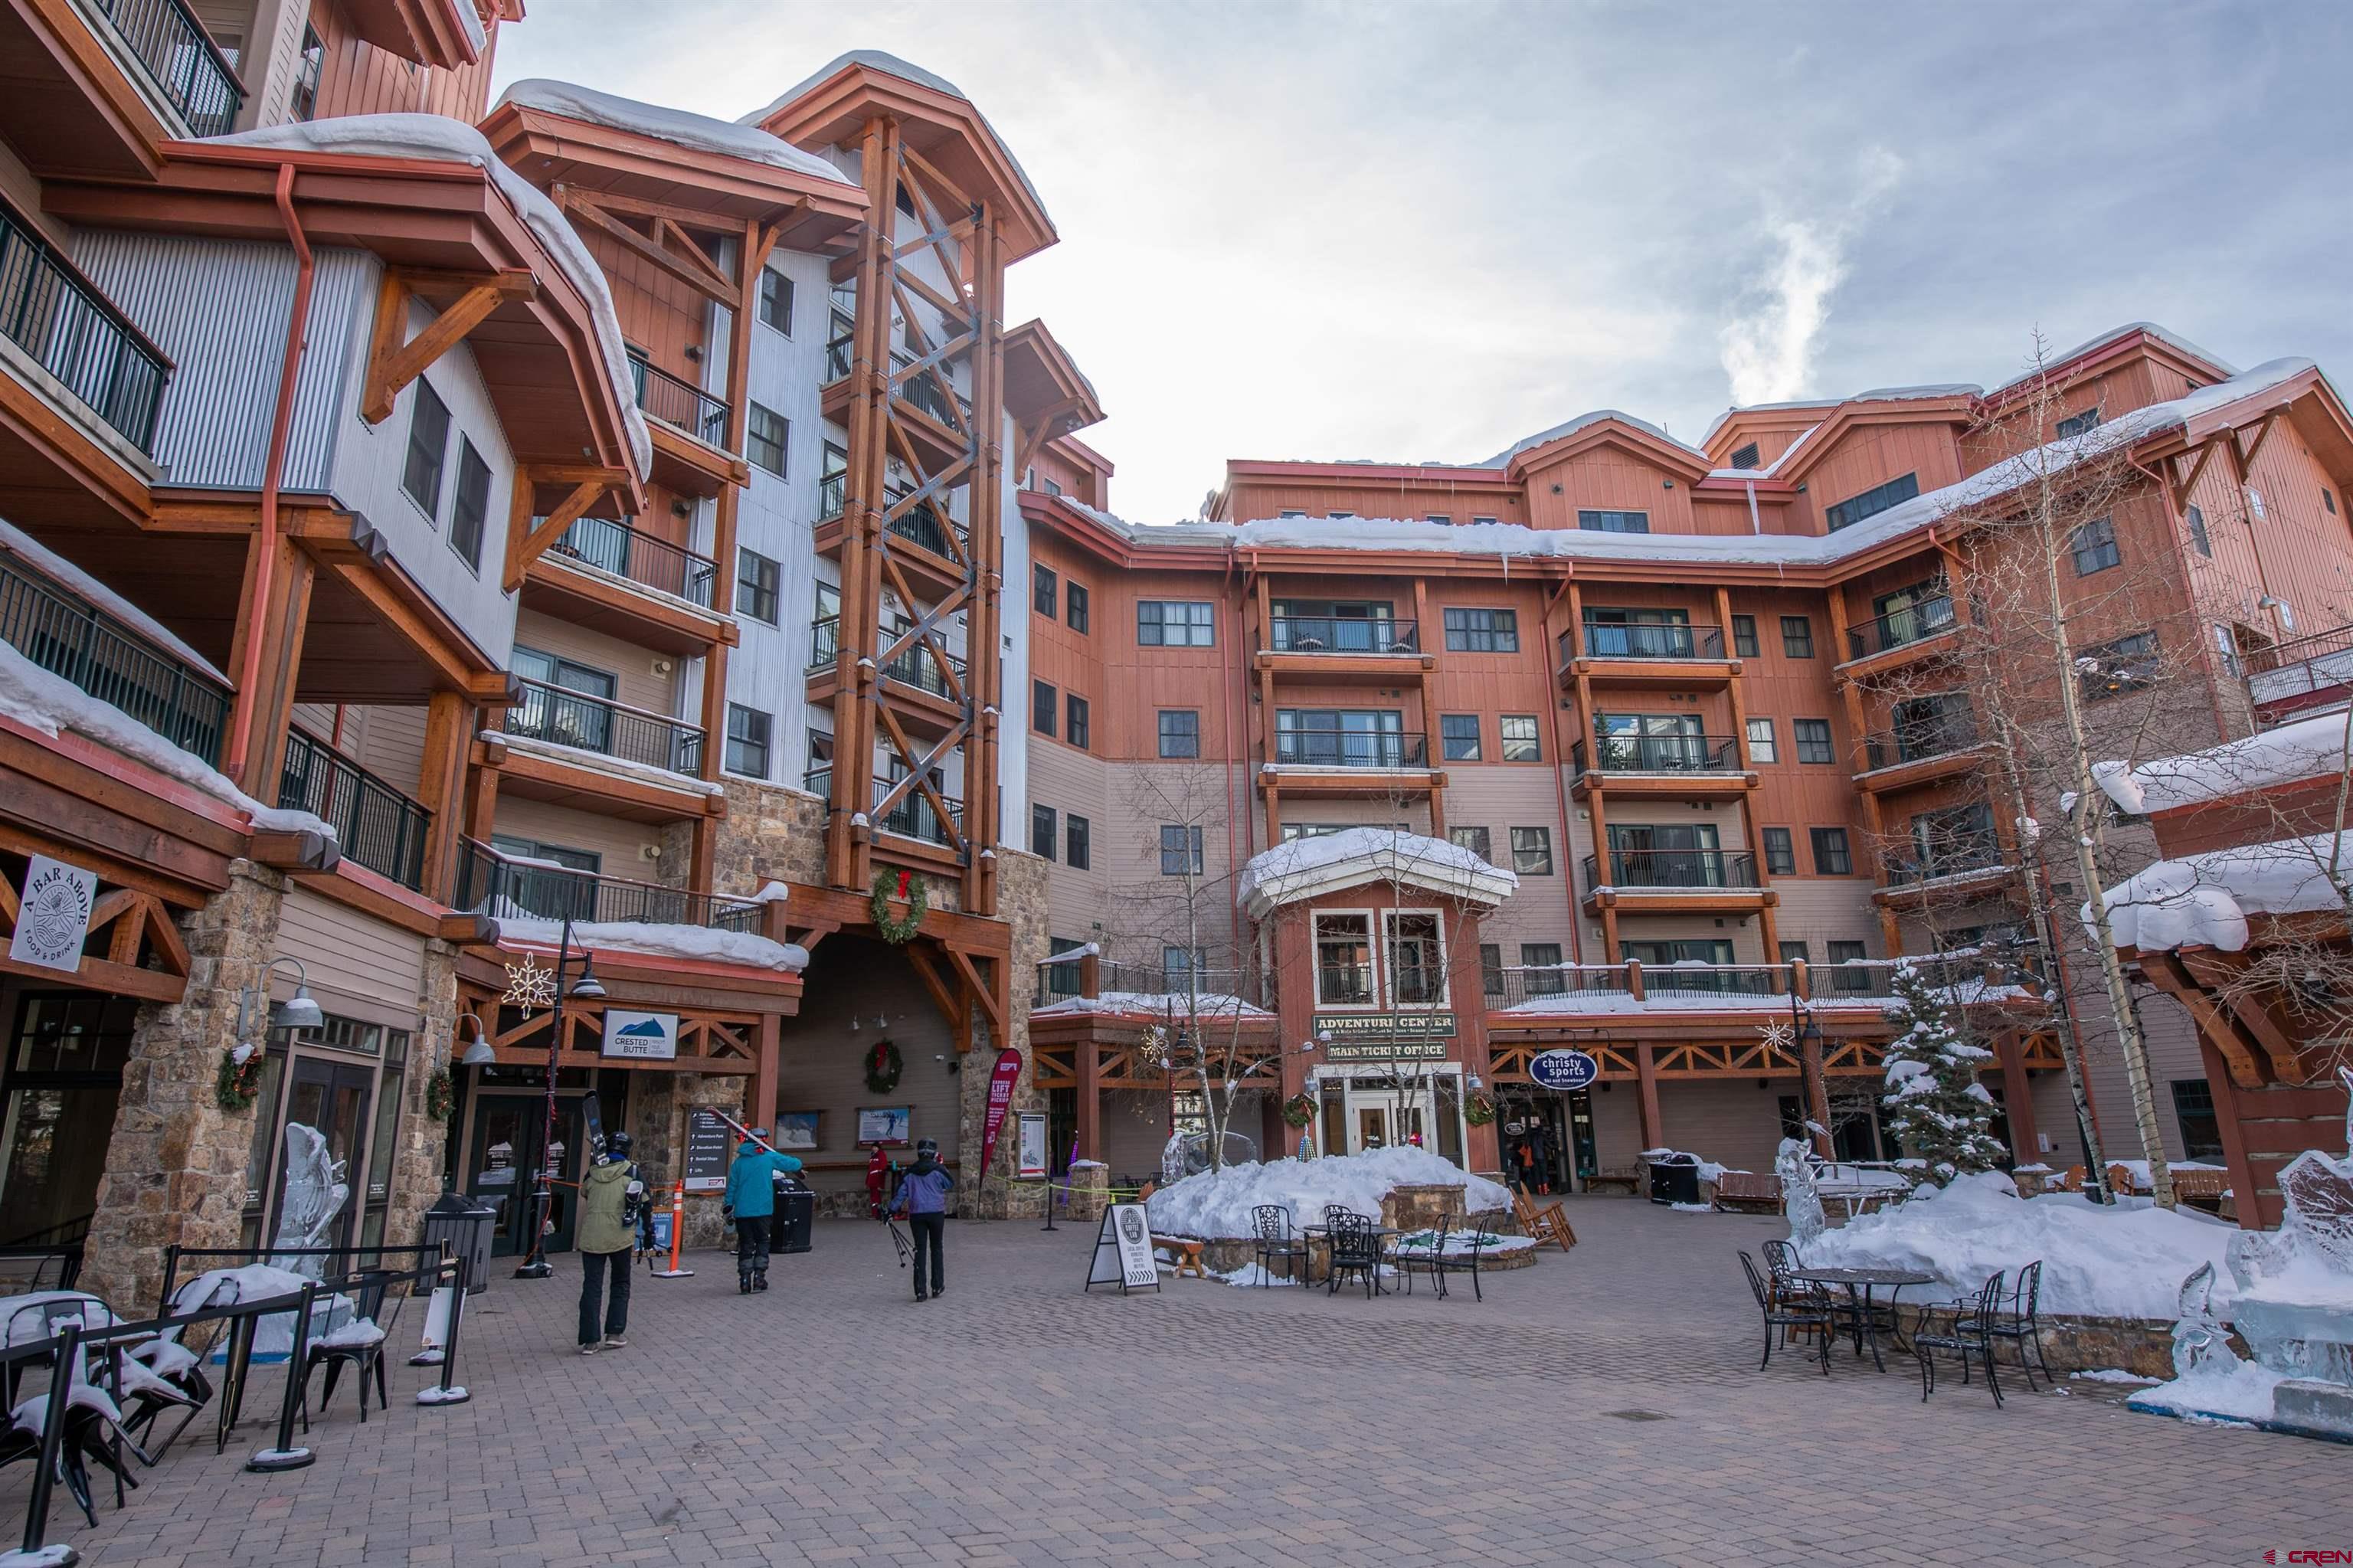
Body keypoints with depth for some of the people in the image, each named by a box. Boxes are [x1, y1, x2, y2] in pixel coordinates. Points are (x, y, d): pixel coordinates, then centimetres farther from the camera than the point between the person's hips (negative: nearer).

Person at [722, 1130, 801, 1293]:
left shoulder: (738, 1162, 5)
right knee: (762, 1243, 11)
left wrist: (728, 1207, 12)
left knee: (745, 1245, 8)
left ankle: (745, 1281, 3)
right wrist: (798, 1166, 25)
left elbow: (731, 1187, 4)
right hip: (763, 1210, -2)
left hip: (742, 1211, 2)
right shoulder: (770, 1157, -2)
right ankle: (759, 1278, 6)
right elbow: (795, 1164, 2)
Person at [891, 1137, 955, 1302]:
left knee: (920, 1250, 4)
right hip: (936, 1213, -2)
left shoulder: (910, 1172, 3)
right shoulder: (938, 1169, -5)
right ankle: (937, 1287, 15)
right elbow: (951, 1185, 8)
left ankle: (921, 1290, -2)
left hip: (916, 1214, 2)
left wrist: (891, 1211, 12)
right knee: (936, 1249, 13)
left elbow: (901, 1193, 3)